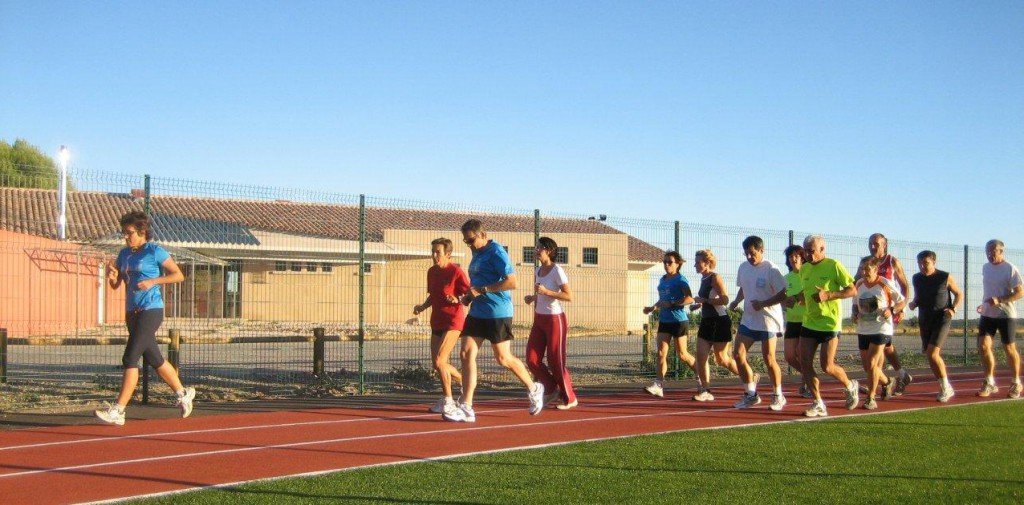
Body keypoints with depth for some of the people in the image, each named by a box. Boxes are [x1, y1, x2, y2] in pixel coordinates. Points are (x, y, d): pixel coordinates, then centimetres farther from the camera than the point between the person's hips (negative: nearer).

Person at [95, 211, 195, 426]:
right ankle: (183, 393, 33)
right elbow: (116, 285, 15)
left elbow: (178, 275, -7)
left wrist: (152, 281, -17)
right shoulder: (124, 253, 13)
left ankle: (118, 411, -15)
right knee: (154, 360, 16)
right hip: (132, 312, 8)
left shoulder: (155, 251, -7)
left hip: (150, 311, -8)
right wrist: (113, 276, -8)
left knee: (130, 359, -14)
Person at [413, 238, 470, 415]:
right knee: (437, 364, 10)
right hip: (437, 322, 8)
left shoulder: (456, 271, -12)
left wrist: (458, 299, -27)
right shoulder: (432, 272, 9)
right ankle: (464, 381, 32)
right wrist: (422, 306, 4)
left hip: (453, 322, -8)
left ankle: (448, 401, -2)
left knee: (439, 361, -15)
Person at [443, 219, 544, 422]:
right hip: (477, 312, 9)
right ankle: (466, 409, -2)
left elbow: (511, 282, -21)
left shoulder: (496, 252, -13)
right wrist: (469, 296, 9)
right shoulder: (477, 254, 15)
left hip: (497, 313, -9)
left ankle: (534, 389, 25)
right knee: (466, 354, -2)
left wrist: (482, 290, -20)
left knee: (503, 358, 1)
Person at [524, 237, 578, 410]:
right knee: (532, 359, -1)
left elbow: (569, 296, -19)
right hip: (539, 319, 7)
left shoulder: (557, 271, -13)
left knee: (555, 361, -2)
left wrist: (546, 292, -26)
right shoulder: (538, 270, 9)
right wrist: (532, 297, 4)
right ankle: (552, 388, 17)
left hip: (555, 319, -7)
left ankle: (569, 398, 12)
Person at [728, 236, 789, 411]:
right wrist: (736, 301, 3)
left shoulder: (770, 269, -14)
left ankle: (778, 396, 14)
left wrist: (763, 303, -25)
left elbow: (783, 295, -15)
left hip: (768, 320, -7)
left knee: (769, 358, -5)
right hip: (748, 319, 7)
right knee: (738, 355, 0)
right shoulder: (743, 267, 7)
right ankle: (751, 394, 13)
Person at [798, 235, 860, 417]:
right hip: (809, 322, 6)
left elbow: (852, 290, -11)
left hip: (830, 323, -6)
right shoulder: (804, 269, 10)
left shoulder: (834, 266, -9)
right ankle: (818, 404, 7)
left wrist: (828, 295, -21)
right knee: (805, 362, -2)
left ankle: (850, 386, 24)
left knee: (827, 366, -6)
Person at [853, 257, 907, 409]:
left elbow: (902, 301, -3)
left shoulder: (885, 284, -11)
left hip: (881, 328, -6)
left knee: (871, 364, -13)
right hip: (863, 329, 6)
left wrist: (891, 310, -20)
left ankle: (871, 399, -3)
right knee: (866, 366, 11)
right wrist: (855, 314, -1)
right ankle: (887, 382, 38)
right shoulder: (859, 284, 3)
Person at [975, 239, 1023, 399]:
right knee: (983, 346, -6)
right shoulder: (985, 268, 10)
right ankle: (989, 383, 4)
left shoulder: (1010, 269, -11)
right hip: (988, 314, 5)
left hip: (1006, 315, -5)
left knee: (1009, 349, 4)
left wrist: (999, 300, -25)